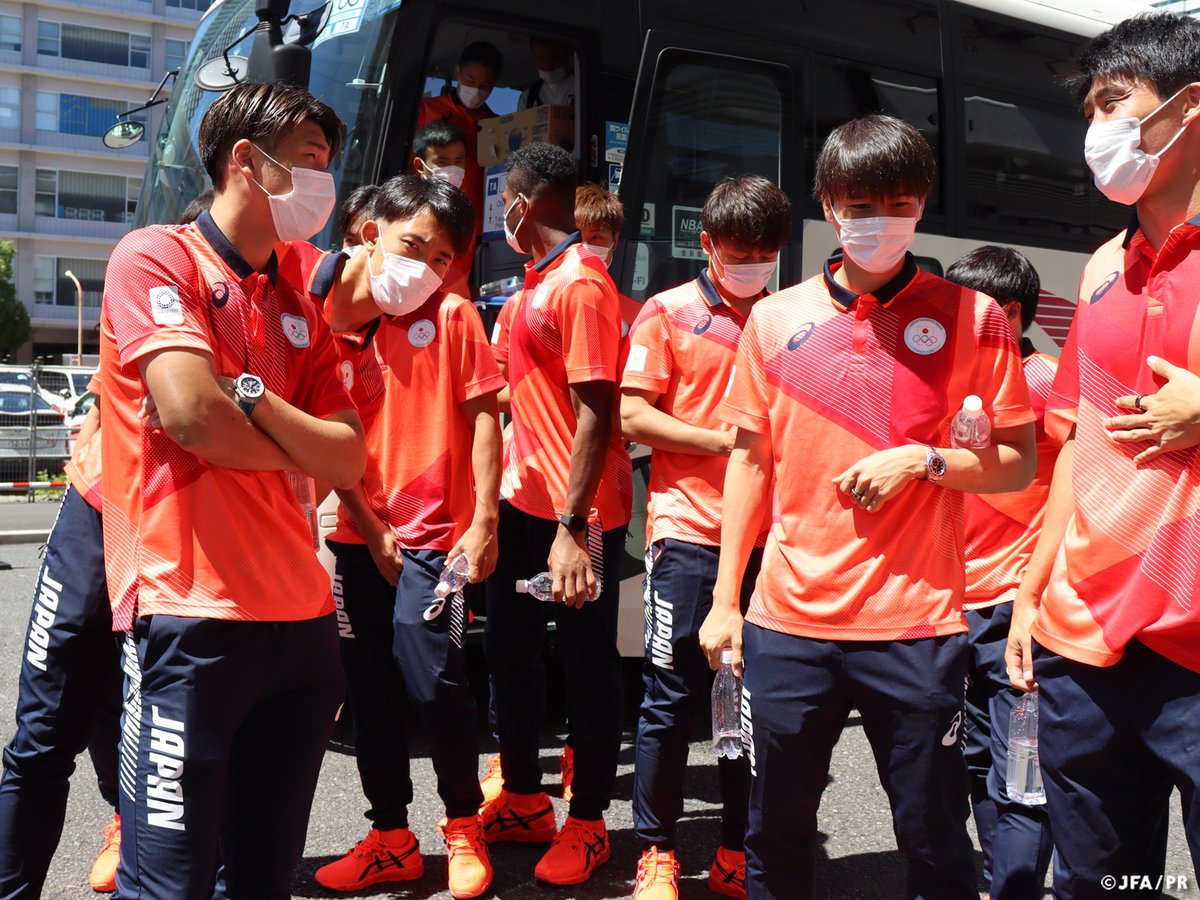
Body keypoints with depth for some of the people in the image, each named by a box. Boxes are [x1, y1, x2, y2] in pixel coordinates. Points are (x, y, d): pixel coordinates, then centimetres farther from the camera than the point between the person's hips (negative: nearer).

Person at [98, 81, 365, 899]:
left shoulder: (299, 312, 17)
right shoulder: (155, 258, -2)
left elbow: (349, 461, 6)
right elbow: (190, 412, -18)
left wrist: (252, 398, -9)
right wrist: (292, 453, 0)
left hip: (302, 618, 7)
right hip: (190, 615, -7)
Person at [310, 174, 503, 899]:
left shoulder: (453, 316, -2)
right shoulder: (334, 322, 5)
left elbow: (484, 418, -4)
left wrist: (485, 521, -10)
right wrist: (369, 527, 0)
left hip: (435, 533, -4)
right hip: (359, 535, 4)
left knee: (434, 679, -10)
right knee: (370, 687, 10)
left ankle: (464, 823, 15)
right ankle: (391, 837, 26)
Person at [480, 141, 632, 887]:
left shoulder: (581, 285, -17)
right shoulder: (539, 279, 11)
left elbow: (595, 413, -21)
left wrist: (571, 527, -24)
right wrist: (508, 492, 14)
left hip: (578, 512, -9)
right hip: (526, 502, 10)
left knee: (588, 663, 5)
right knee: (510, 648, 17)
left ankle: (589, 821, 21)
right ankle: (525, 798, 33)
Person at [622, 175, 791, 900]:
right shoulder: (670, 313, 3)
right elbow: (634, 417, -4)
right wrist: (729, 441, -12)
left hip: (770, 535, 4)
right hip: (691, 535, -3)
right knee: (674, 699, 2)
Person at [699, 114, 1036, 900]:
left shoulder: (972, 318, 1)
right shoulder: (776, 318, 7)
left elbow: (1019, 463, 3)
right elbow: (750, 459, 11)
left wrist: (922, 460, -14)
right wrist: (725, 598, 8)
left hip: (917, 626, -2)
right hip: (789, 620, 2)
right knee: (776, 832, 13)